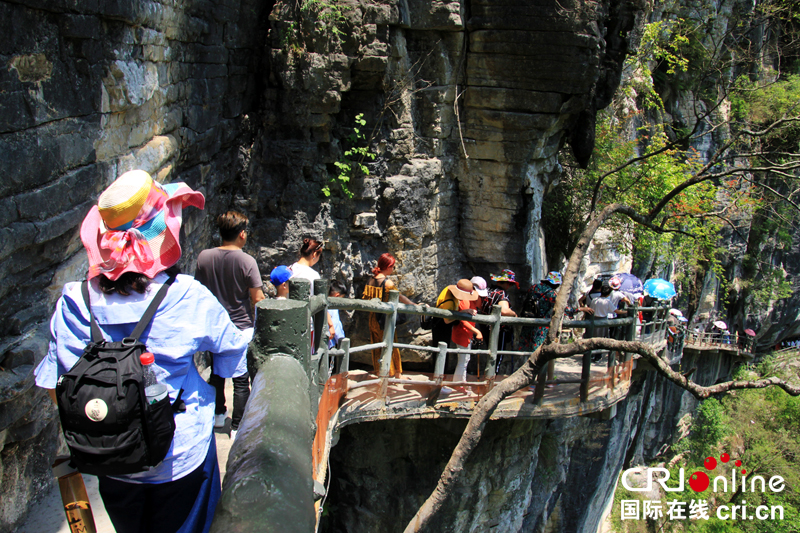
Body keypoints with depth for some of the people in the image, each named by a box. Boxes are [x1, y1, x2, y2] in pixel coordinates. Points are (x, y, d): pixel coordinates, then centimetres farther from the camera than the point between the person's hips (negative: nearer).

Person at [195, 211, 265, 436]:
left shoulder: (204, 257, -4)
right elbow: (257, 299, -13)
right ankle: (238, 426, 10)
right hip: (241, 327, -4)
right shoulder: (247, 261, -16)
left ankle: (218, 414, 37)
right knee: (241, 379, 5)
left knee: (216, 371, 22)